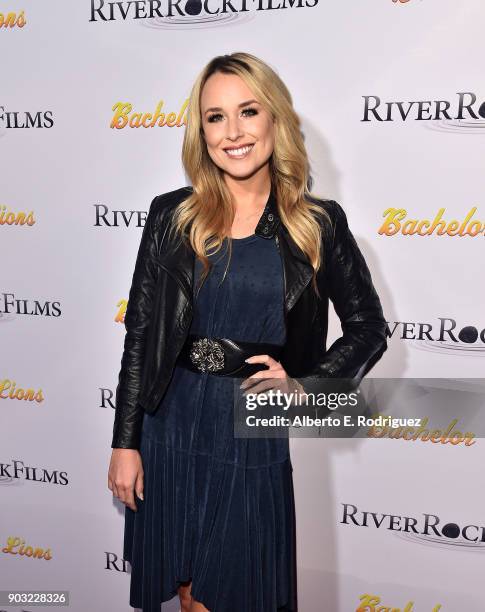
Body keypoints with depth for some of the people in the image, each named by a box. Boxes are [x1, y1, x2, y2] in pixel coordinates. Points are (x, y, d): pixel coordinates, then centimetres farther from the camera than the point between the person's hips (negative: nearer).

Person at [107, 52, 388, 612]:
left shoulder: (318, 223, -3)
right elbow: (139, 332, 1)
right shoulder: (171, 215, -1)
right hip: (172, 429, 1)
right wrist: (124, 443, 0)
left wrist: (302, 384, -8)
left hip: (256, 436, -1)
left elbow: (369, 328, 5)